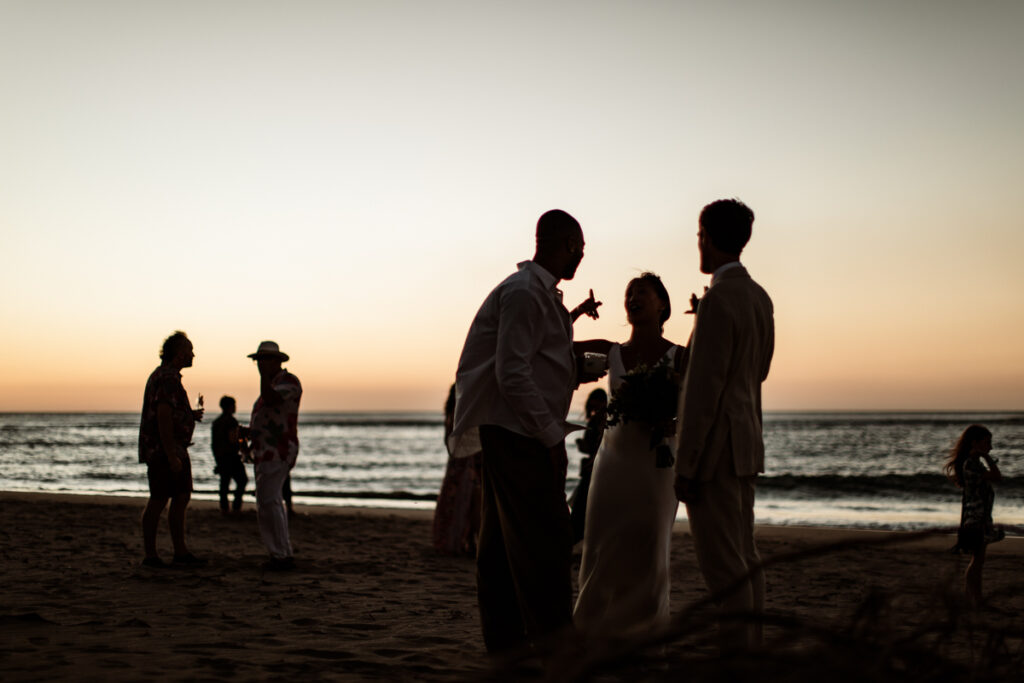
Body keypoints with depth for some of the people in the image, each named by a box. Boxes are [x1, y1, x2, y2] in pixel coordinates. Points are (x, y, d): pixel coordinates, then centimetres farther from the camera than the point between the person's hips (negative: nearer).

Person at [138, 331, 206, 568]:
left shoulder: (165, 376, 17)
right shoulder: (168, 378, -16)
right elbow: (163, 417, -22)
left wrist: (189, 415, 14)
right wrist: (171, 456, -24)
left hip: (175, 450, 10)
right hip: (163, 450, -10)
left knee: (182, 499, 10)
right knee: (158, 501, -4)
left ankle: (181, 551, 14)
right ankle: (150, 554, 3)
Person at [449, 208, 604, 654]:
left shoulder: (539, 292, 19)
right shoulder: (525, 292, -14)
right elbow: (512, 375, -20)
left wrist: (575, 374, 13)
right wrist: (552, 437, -19)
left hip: (507, 434, 11)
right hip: (517, 434, -11)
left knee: (501, 542, 13)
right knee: (544, 542, -8)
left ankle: (504, 639, 19)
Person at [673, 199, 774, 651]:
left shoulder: (719, 300, -17)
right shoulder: (759, 297, 11)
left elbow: (704, 389, -19)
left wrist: (686, 465, -17)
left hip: (716, 448, -10)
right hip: (746, 445, 10)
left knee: (722, 563, -6)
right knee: (744, 557, 15)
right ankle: (751, 649, 21)